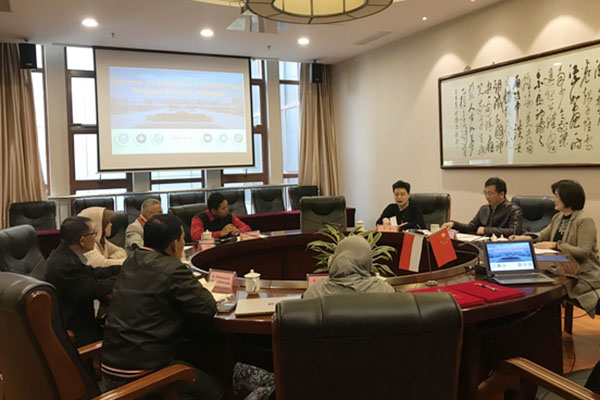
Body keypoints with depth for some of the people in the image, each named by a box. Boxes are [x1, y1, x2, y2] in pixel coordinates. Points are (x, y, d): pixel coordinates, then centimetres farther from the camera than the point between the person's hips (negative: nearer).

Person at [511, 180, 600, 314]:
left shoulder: (585, 221, -14)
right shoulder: (558, 217, 11)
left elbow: (583, 252, -22)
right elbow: (542, 235, 12)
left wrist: (555, 245, -27)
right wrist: (523, 238, -7)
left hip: (583, 275, -7)